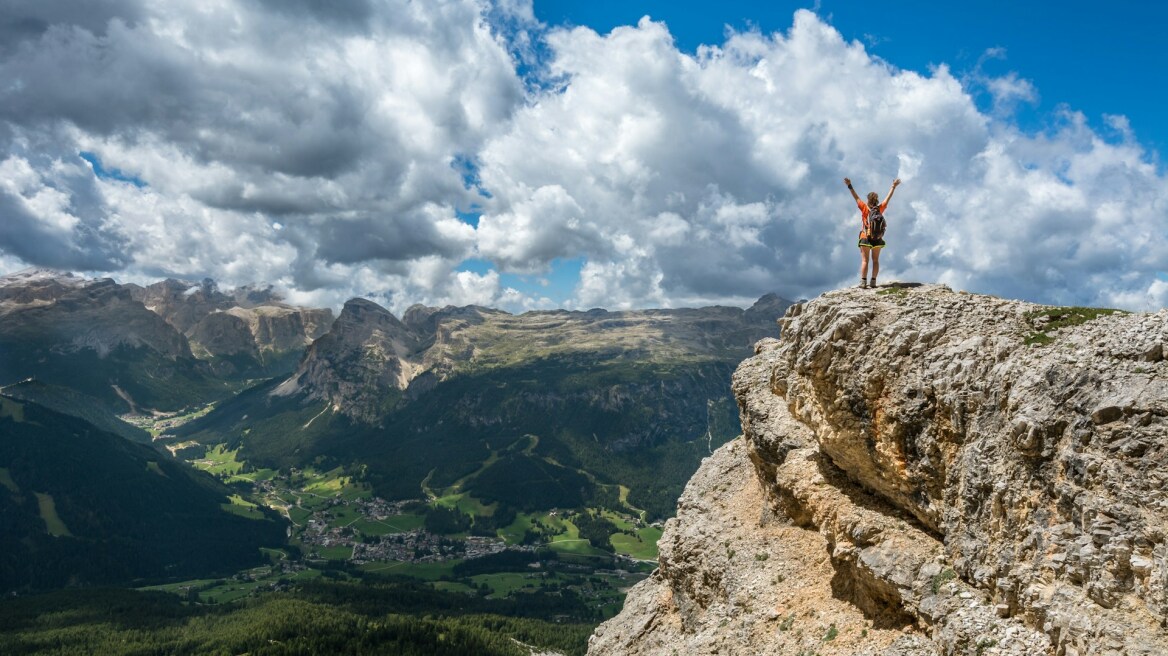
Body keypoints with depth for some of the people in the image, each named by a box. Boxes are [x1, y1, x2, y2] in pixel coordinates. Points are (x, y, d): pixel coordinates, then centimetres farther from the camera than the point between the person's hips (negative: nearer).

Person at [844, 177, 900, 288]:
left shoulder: (865, 208, -9)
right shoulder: (880, 208, -2)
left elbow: (856, 198, -8)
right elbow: (888, 198, 8)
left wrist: (850, 186, -6)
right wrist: (894, 186, 19)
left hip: (865, 237, -3)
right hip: (878, 238, 3)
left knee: (864, 260, -2)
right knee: (875, 260, 10)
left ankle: (863, 282, -9)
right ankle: (873, 281, 6)